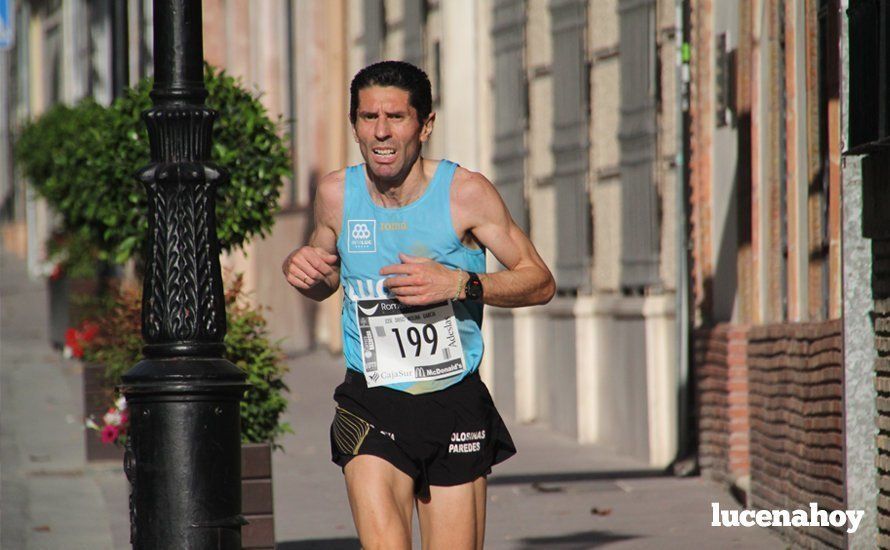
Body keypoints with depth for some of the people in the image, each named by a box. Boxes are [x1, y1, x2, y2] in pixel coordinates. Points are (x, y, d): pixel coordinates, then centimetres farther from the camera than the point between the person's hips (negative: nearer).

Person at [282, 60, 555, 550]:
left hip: (454, 404, 0)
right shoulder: (336, 194, 1)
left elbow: (540, 282, -2)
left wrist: (459, 284, -17)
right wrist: (300, 269, -4)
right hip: (371, 405, 0)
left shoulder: (466, 193, -7)